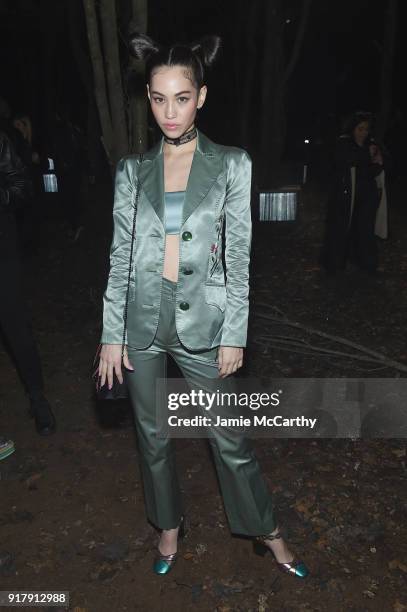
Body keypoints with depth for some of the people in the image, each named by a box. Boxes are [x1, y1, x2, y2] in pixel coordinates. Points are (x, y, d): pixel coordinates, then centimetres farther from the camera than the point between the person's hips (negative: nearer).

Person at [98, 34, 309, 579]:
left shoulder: (231, 165, -2)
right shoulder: (133, 171, 3)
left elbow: (238, 259, -3)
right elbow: (120, 256, 3)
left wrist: (235, 335, -6)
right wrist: (111, 334, 0)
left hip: (202, 322, -2)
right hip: (143, 321, 3)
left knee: (230, 439, 9)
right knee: (152, 435, 17)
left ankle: (267, 532, 35)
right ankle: (170, 526, 43)